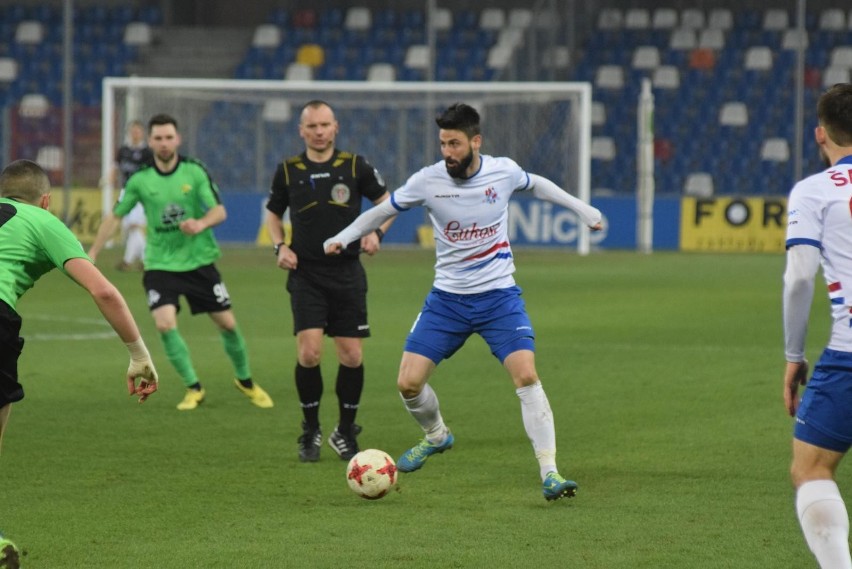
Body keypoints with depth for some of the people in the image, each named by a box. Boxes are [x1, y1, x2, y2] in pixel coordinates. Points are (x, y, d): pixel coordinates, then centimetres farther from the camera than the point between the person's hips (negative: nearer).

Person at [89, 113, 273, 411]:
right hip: (160, 264, 0)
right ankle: (193, 388, 0)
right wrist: (92, 253, 5)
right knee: (165, 324, -19)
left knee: (227, 323, 2)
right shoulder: (140, 180, -4)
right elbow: (115, 215, 7)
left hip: (199, 261, 0)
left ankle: (245, 381, 28)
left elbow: (219, 211, -12)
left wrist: (202, 223, -33)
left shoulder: (195, 171, -7)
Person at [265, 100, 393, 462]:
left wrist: (376, 233, -7)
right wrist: (280, 247, 0)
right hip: (306, 275, 0)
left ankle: (345, 431, 18)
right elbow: (273, 213, 18)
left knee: (352, 356, -1)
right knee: (309, 352, -14)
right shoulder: (288, 171, 3)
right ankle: (311, 430, 5)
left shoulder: (355, 167, 1)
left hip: (347, 273, 0)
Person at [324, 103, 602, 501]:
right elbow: (383, 210, 6)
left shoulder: (503, 171, -9)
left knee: (526, 376, -19)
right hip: (447, 298, 1)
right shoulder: (427, 181, -10)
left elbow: (535, 184, 15)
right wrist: (343, 237, -6)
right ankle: (436, 435, 30)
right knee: (408, 383, -4)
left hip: (498, 295, -1)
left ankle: (549, 472, -12)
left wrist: (581, 208, 22)